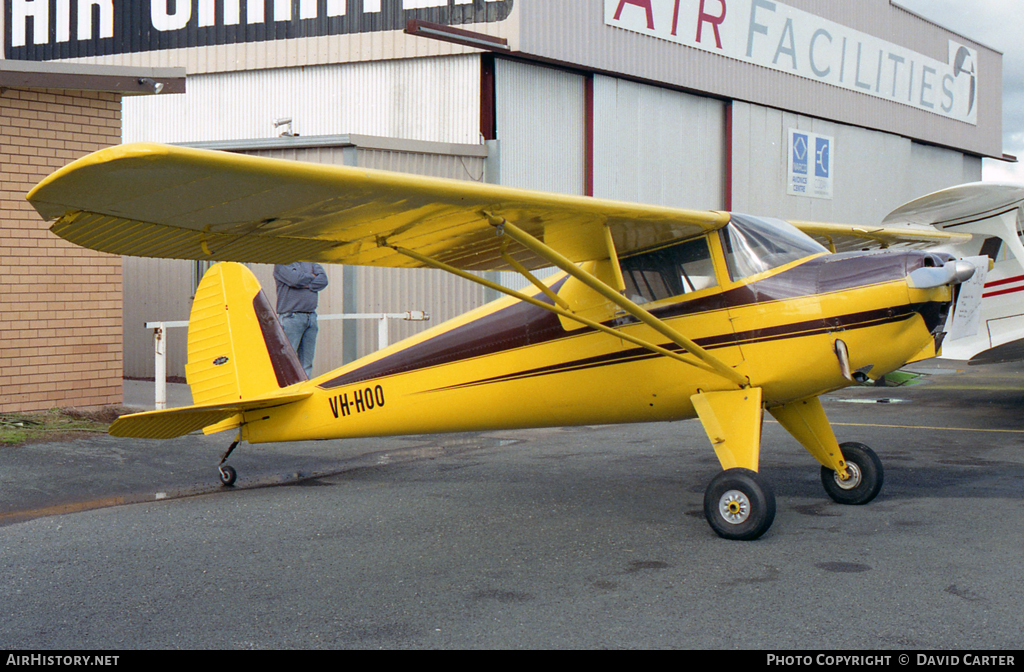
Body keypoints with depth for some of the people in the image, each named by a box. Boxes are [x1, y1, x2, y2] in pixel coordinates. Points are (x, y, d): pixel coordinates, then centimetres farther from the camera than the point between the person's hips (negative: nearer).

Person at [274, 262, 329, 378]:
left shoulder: (311, 262, 17)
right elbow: (295, 279, -16)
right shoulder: (282, 263, 0)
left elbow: (323, 280, 3)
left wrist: (306, 286, -11)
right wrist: (312, 277, 0)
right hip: (291, 317, -6)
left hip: (311, 316, 6)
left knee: (307, 364, 7)